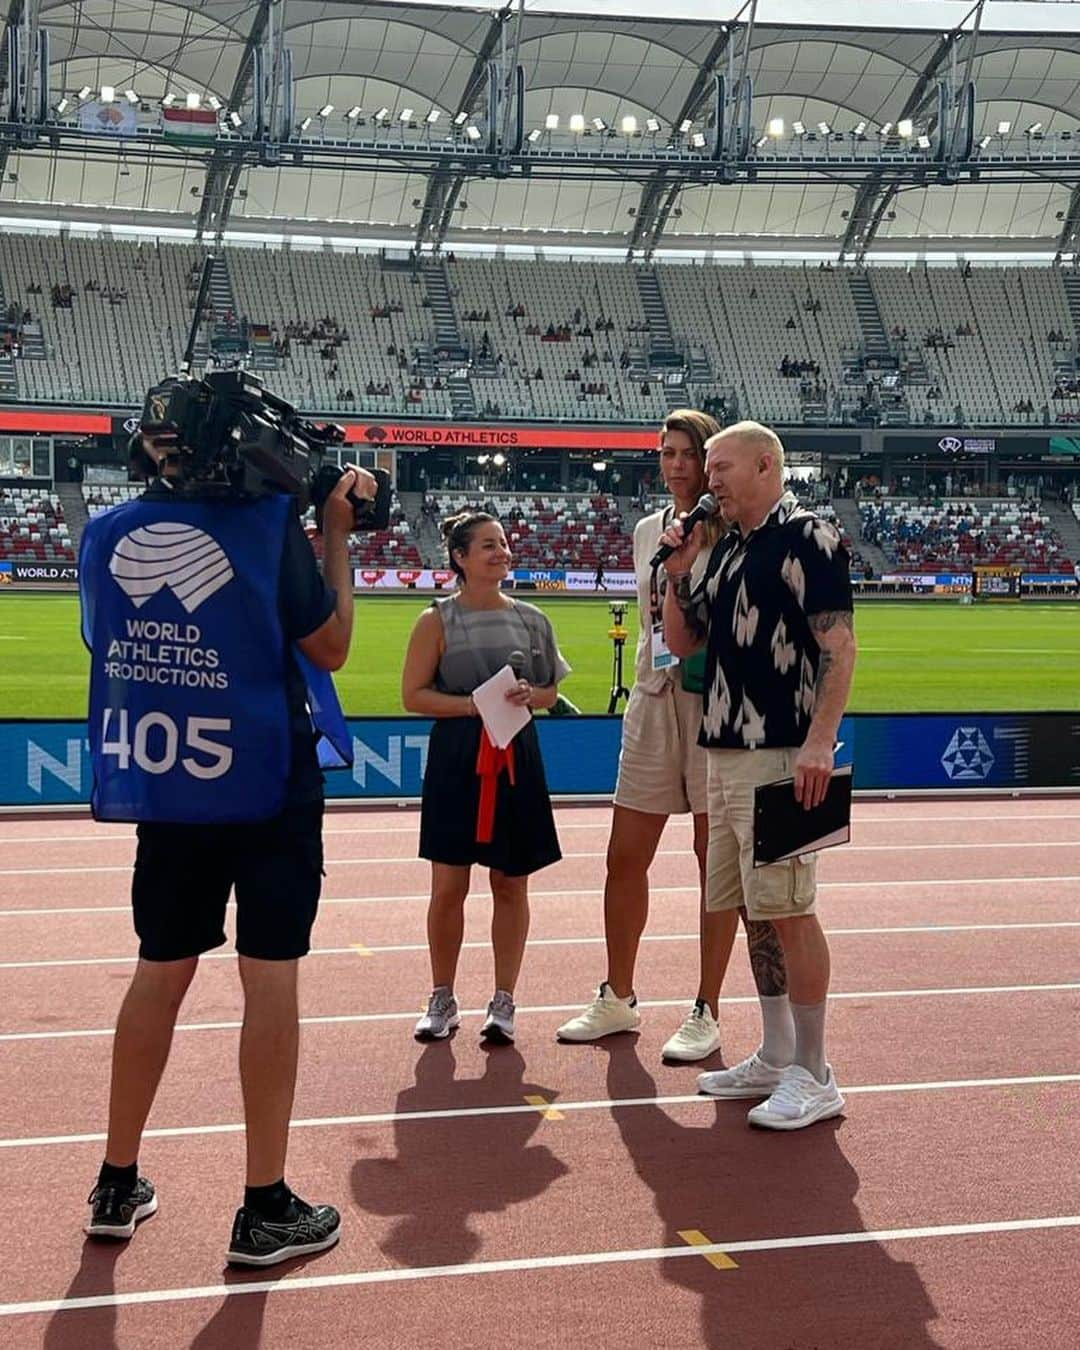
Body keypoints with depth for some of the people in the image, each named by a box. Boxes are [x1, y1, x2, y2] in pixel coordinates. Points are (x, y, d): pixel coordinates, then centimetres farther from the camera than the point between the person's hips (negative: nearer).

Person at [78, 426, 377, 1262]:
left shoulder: (107, 533, 1)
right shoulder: (268, 521, -12)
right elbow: (330, 647, -5)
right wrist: (338, 537, 3)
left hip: (162, 786, 5)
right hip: (268, 785, -4)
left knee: (161, 972, 16)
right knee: (271, 978, 3)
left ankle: (117, 1186, 25)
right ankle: (266, 1209, 9)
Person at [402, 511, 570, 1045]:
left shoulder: (531, 619, 6)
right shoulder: (438, 620, -3)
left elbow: (551, 691, 14)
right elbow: (413, 695, -5)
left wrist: (529, 696, -8)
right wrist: (473, 705, -16)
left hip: (516, 760, 3)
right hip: (457, 760, -2)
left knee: (511, 884, 7)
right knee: (448, 885, 2)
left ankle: (503, 1002, 18)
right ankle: (442, 1001, 18)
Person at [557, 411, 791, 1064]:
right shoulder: (648, 531, 13)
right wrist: (646, 692, 17)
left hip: (716, 701, -6)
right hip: (654, 699, 6)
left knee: (717, 861, 2)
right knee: (625, 859, 9)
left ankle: (707, 1014, 13)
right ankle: (618, 999, 24)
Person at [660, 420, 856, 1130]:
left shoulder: (809, 537, -6)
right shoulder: (726, 549, 19)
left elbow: (840, 646, -14)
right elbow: (682, 641, 24)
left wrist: (820, 740, -23)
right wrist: (679, 574, 8)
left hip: (779, 755, -9)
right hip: (725, 752, 9)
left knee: (788, 910, -7)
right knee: (751, 910, 13)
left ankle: (814, 1076, 1)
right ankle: (777, 1058, 24)